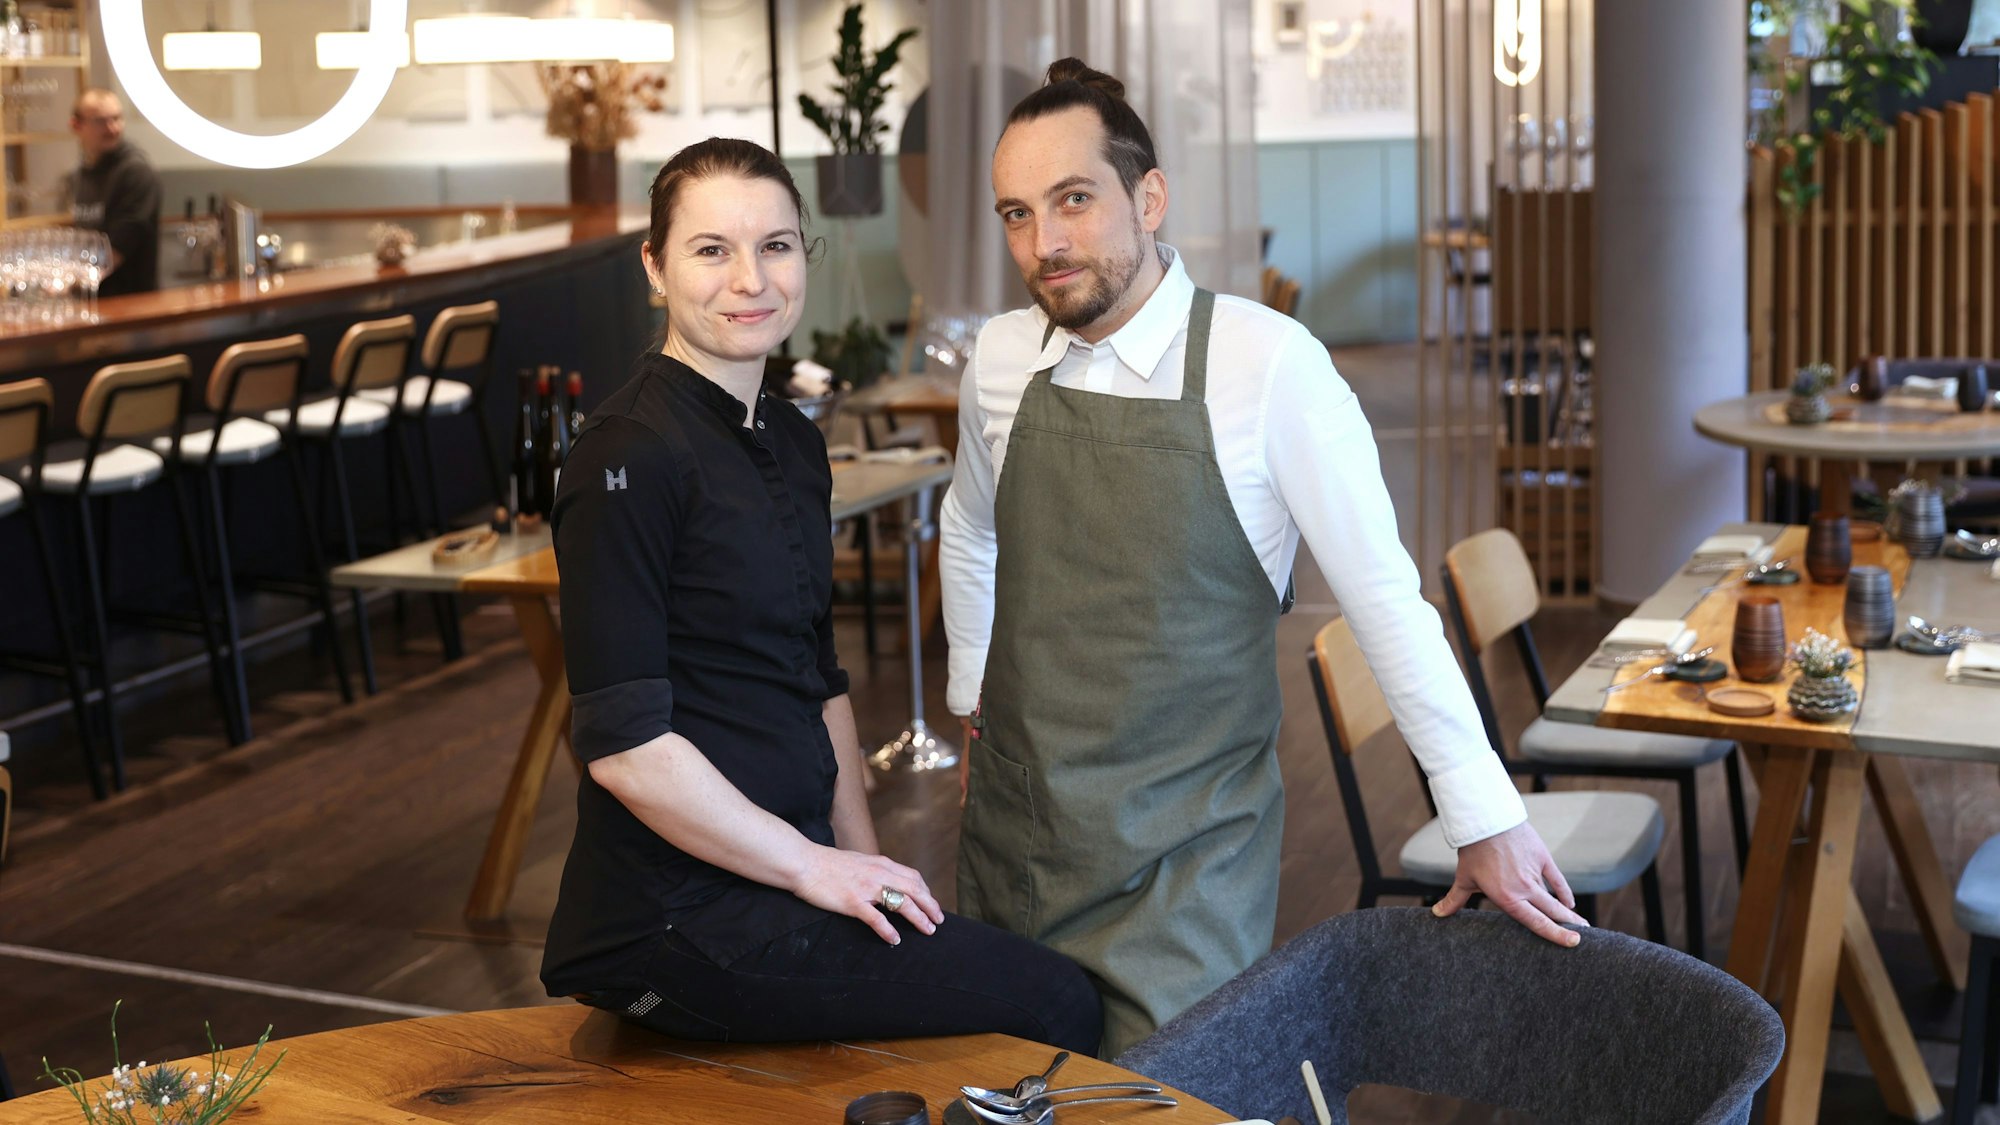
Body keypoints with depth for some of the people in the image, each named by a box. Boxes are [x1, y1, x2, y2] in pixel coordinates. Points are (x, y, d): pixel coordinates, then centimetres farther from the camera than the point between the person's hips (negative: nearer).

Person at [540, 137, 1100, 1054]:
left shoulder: (792, 442, 12)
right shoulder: (629, 458, -15)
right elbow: (625, 745, -18)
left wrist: (861, 859, 11)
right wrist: (814, 868, -13)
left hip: (777, 877, 8)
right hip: (679, 917, -8)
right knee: (1050, 1005, -14)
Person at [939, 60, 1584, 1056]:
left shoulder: (1267, 363, -15)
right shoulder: (1002, 358, 0)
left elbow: (1382, 591, -12)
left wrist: (1483, 816, -10)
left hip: (1182, 853, -4)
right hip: (1012, 823, 4)